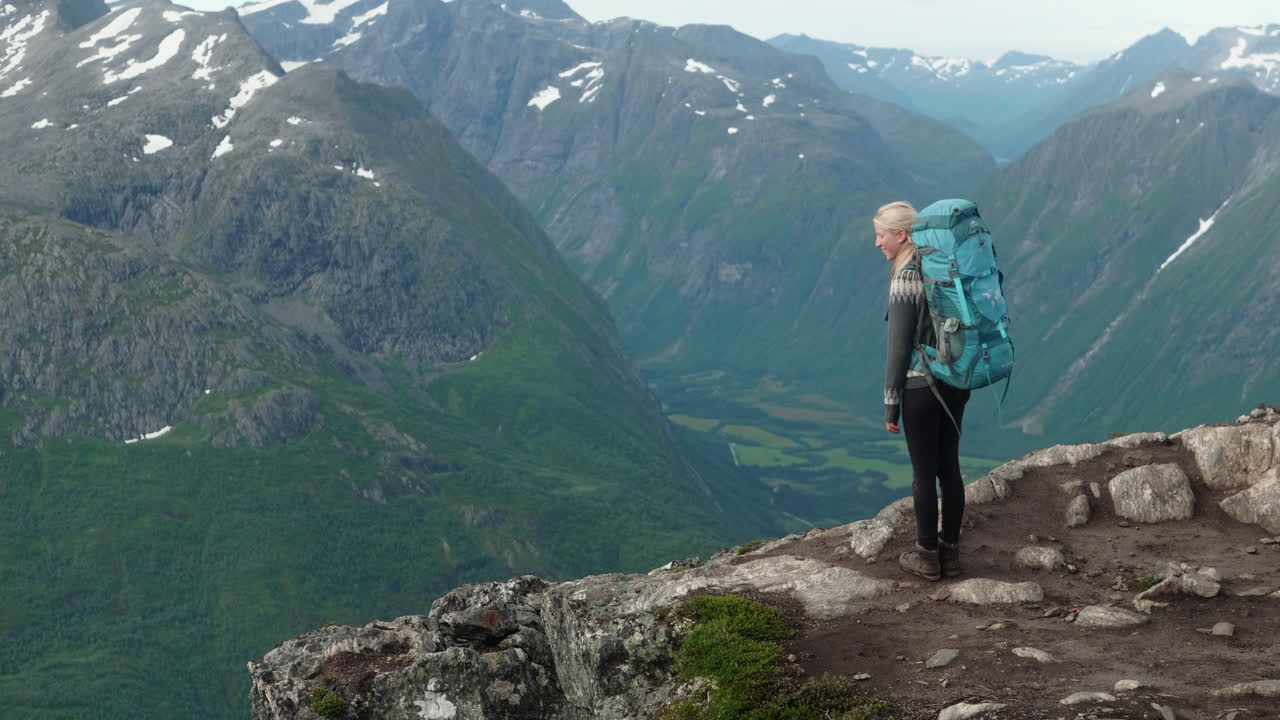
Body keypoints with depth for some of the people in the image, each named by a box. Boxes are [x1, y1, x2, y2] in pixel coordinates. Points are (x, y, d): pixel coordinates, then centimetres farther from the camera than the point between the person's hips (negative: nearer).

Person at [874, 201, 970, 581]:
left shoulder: (905, 278, -17)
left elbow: (899, 347, -16)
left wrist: (891, 405, -9)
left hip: (921, 386, -7)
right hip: (955, 382, 7)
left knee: (924, 471, 5)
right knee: (949, 466, 14)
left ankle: (927, 555, 16)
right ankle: (950, 551, 23)